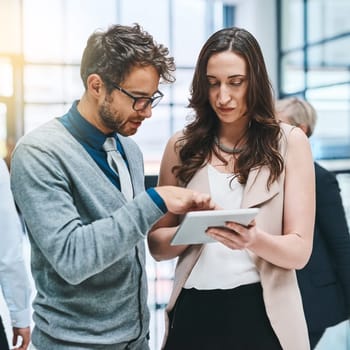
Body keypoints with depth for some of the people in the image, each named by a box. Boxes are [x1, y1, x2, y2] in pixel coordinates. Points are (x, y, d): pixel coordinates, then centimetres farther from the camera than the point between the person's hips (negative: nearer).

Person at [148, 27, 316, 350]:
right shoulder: (183, 146, 2)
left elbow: (299, 251, -6)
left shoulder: (289, 141, -3)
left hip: (262, 312, -1)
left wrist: (254, 240, -26)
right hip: (194, 310, 2)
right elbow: (157, 245, 4)